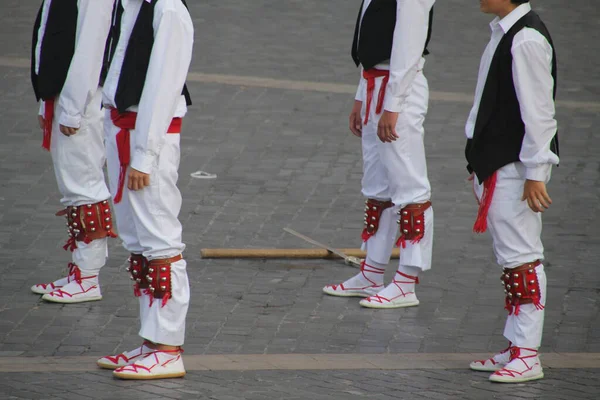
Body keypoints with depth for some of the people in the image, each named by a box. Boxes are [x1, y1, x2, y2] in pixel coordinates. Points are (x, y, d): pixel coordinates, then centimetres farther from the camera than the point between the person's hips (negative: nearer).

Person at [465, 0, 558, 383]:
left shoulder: (527, 39, -18)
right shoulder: (504, 33, 13)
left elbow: (538, 110, -20)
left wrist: (535, 173, -20)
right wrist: (481, 165, 22)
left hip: (517, 165, -10)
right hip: (498, 164, 10)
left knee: (521, 256, -8)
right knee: (510, 255, 14)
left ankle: (528, 355, -5)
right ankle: (516, 348, 20)